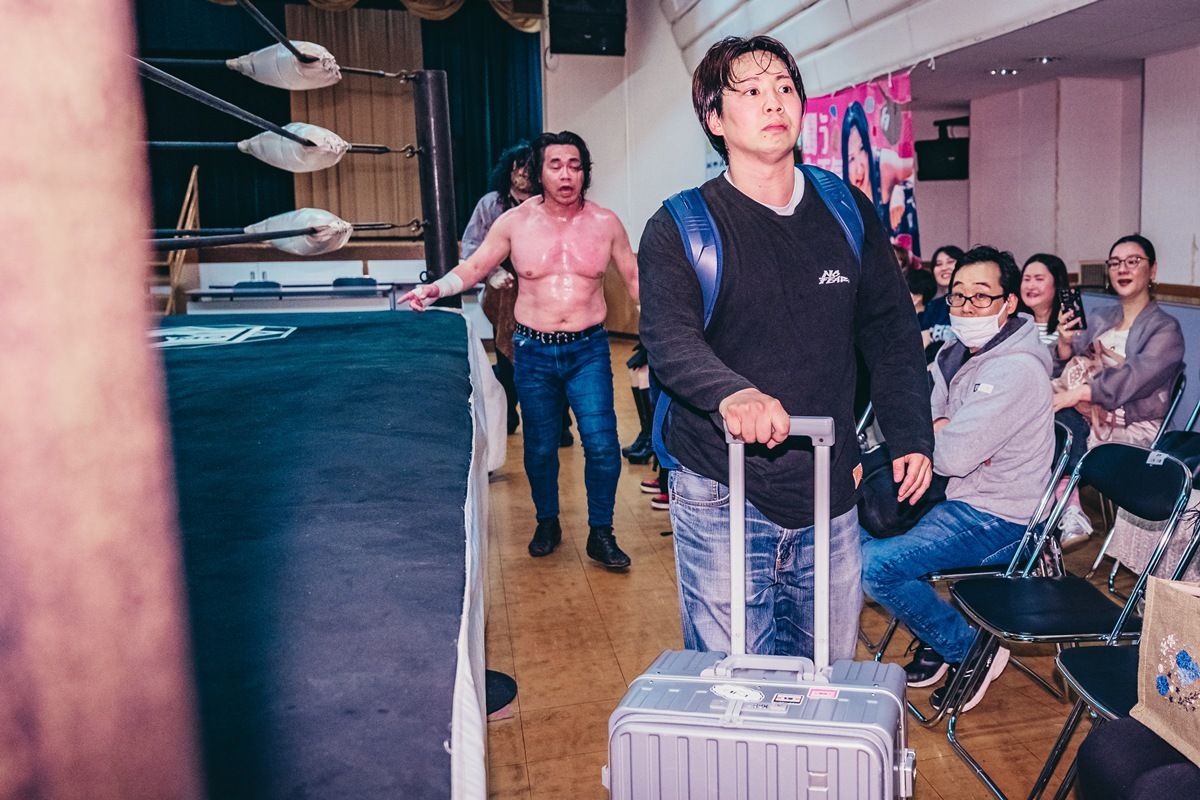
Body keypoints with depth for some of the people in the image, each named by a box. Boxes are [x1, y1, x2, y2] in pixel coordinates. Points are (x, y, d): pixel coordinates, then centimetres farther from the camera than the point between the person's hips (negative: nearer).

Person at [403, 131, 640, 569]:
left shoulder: (605, 222, 0)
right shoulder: (515, 222, -2)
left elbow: (633, 277, 8)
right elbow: (473, 267, 3)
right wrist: (436, 288, -14)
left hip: (588, 350, 0)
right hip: (533, 351, 1)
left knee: (601, 443, -8)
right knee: (539, 447, 11)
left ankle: (601, 534, 10)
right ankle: (547, 523, 32)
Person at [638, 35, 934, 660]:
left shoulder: (849, 213, 7)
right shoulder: (679, 228, -5)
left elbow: (892, 334, 13)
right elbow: (668, 338, -20)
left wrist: (910, 437, 6)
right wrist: (731, 393, -40)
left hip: (830, 497, 4)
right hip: (721, 498, -3)